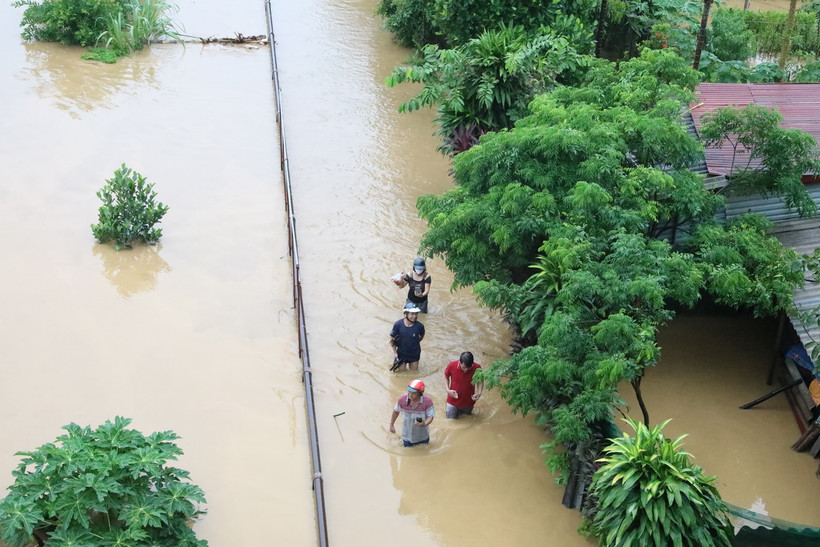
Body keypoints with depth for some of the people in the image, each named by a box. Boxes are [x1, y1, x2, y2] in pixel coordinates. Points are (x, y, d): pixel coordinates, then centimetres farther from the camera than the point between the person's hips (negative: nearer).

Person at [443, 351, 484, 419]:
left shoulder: (477, 368, -23)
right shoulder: (452, 365, -24)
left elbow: (480, 380, -3)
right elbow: (446, 376, -3)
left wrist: (479, 393, -20)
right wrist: (448, 390, -16)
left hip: (468, 403, 1)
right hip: (453, 402, -1)